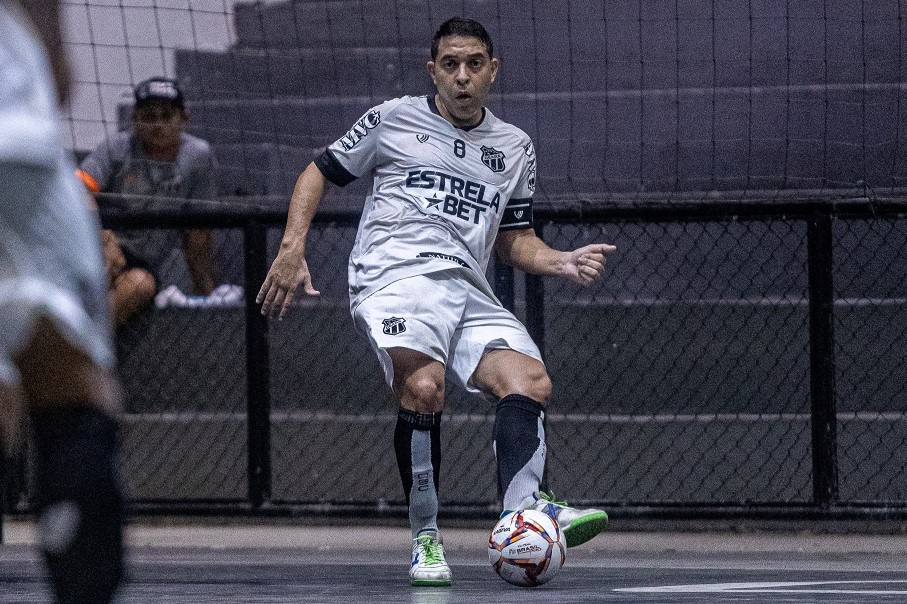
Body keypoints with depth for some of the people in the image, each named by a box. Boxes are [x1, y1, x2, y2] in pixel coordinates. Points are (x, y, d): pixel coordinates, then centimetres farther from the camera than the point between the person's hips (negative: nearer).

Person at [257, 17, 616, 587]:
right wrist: (292, 250, 5)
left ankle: (525, 508, -41)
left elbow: (514, 239, 28)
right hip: (394, 277, -4)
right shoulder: (393, 119, 13)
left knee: (531, 382, -23)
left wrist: (563, 261, 7)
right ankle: (426, 538, -20)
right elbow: (319, 174, 19)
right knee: (424, 388, -30)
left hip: (469, 292, 4)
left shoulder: (515, 148, 22)